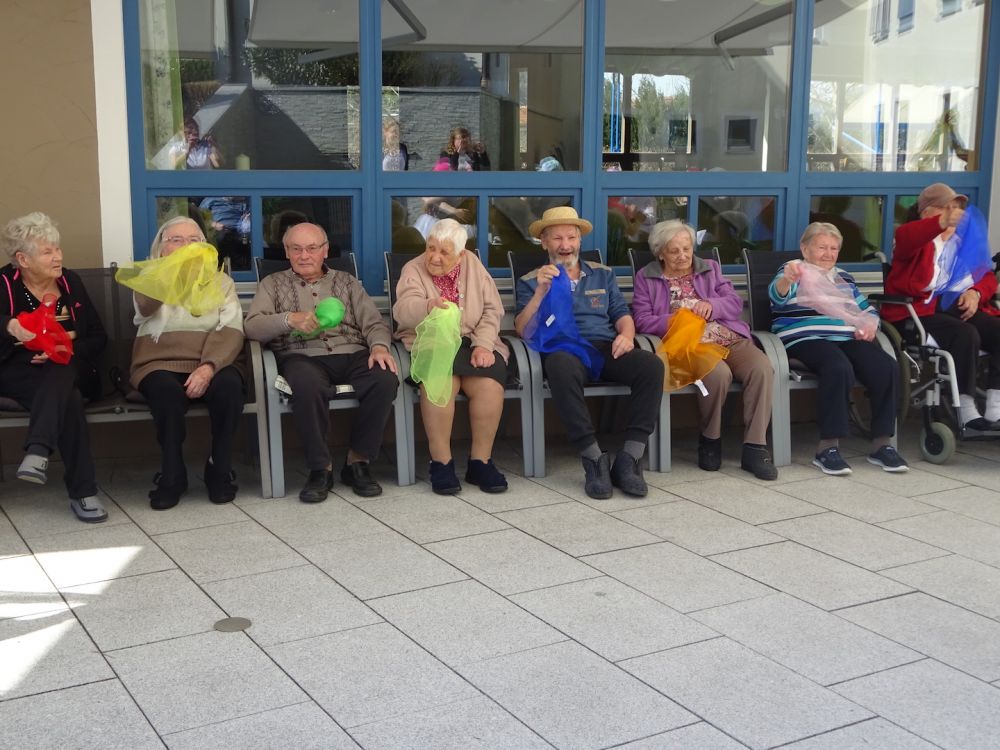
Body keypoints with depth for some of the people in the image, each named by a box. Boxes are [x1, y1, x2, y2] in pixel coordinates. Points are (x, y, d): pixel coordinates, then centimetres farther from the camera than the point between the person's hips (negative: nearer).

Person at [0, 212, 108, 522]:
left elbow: (99, 337, 7)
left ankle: (37, 451, -54)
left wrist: (66, 348, -13)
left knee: (61, 372, -37)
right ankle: (83, 491, -39)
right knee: (67, 398, -35)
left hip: (70, 370, 2)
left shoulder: (70, 281, 10)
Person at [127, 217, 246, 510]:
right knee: (167, 389, -35)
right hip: (161, 364, -1)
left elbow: (231, 331, -1)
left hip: (212, 363, 1)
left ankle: (220, 470, -13)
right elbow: (146, 306, -16)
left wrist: (208, 367, -21)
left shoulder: (220, 280, 15)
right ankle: (171, 474, -18)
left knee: (228, 385, -33)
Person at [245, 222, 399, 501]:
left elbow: (374, 322, 14)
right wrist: (290, 319, -14)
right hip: (302, 356, -2)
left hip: (352, 354, 2)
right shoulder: (273, 284, 19)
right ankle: (320, 468, -22)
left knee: (386, 379, -31)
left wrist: (379, 346, -9)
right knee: (308, 386, -39)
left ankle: (358, 462, -15)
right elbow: (252, 326, 4)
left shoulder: (347, 282, 24)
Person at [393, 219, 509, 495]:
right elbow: (403, 311, -16)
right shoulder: (413, 270, 4)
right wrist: (428, 307, -40)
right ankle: (441, 462, -24)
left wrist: (483, 344, -10)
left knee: (489, 384, -30)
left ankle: (480, 461, -17)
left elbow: (492, 310, 8)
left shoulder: (473, 266, 12)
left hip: (473, 342, 2)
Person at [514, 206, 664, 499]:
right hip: (563, 350, -3)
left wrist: (626, 335, -5)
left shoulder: (603, 275, 26)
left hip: (606, 349, 3)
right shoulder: (531, 281, 17)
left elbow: (622, 314, 18)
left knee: (651, 364, -29)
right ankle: (594, 459, -35)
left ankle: (629, 460, -27)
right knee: (562, 367, -42)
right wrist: (541, 291, -7)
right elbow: (522, 330, 5)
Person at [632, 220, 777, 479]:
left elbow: (735, 304, 12)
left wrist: (711, 305, -9)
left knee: (762, 368, -28)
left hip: (732, 339, 4)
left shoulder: (710, 268, 24)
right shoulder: (646, 278, 16)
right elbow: (642, 320, 2)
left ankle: (754, 448, -25)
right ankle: (710, 439, -11)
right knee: (719, 374, -36)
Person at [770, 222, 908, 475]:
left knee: (887, 368, -23)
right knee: (839, 368, -37)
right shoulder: (795, 274, 9)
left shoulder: (843, 277, 27)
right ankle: (828, 446, -32)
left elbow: (868, 309, 31)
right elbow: (777, 294, -14)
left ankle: (881, 443, -17)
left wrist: (870, 323, 6)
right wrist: (787, 279, -39)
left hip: (848, 339, 6)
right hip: (807, 340, -6)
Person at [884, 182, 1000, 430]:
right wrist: (943, 222, -40)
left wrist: (975, 293, -6)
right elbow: (903, 237, -22)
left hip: (960, 307, 6)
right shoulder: (917, 237, 5)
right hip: (921, 310, -6)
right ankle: (966, 412, -28)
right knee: (966, 334, -33)